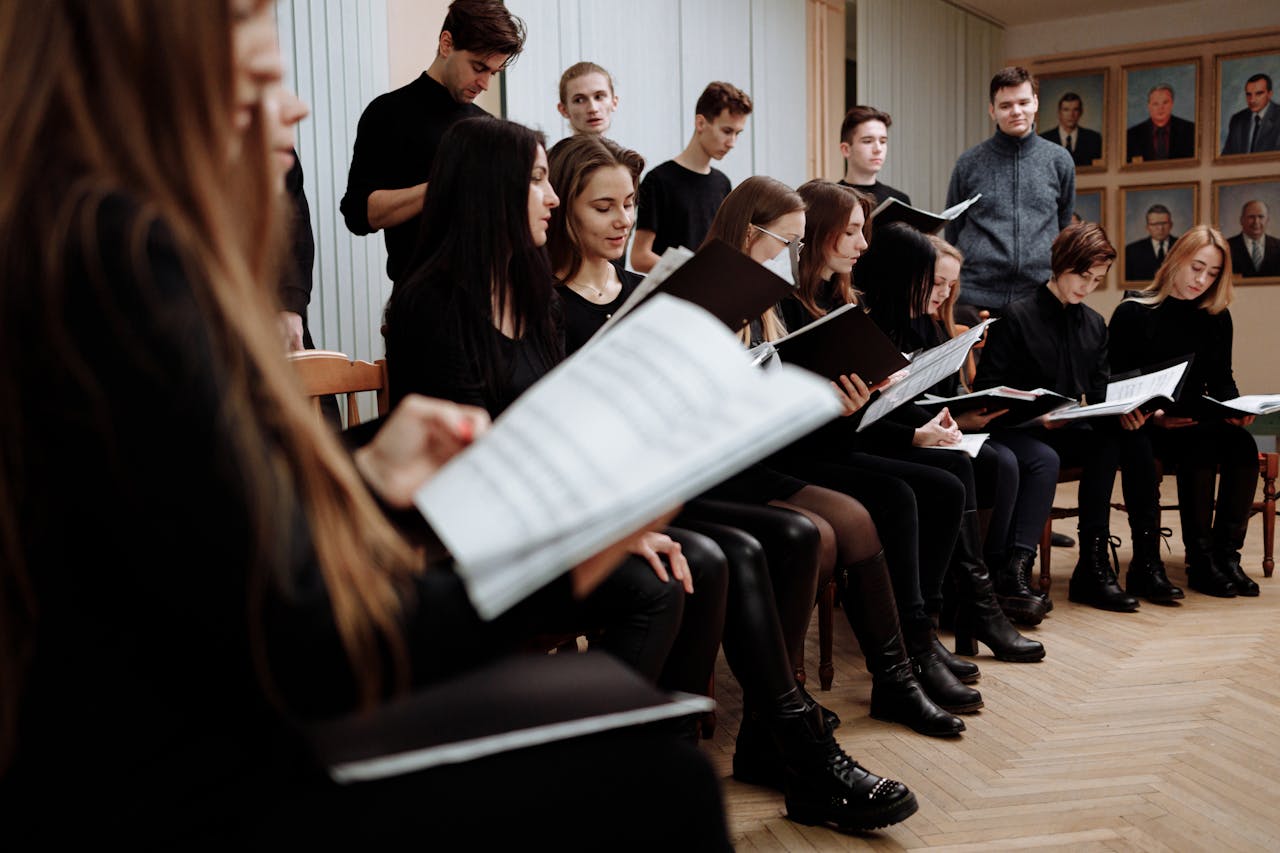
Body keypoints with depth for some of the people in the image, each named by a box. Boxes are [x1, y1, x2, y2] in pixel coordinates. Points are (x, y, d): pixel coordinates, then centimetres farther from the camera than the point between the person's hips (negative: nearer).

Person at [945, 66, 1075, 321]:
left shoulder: (1059, 160, 9)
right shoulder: (969, 163, 5)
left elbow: (1064, 227, 18)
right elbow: (953, 231, 12)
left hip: (1039, 296, 1)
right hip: (974, 297, -1)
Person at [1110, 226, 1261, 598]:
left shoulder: (1216, 317, 12)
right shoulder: (1133, 313, -3)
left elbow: (1222, 380, 16)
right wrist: (1154, 417, -22)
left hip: (1199, 423, 5)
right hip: (1147, 428, -5)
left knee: (1242, 443, -27)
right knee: (1201, 445, -33)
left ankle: (1226, 553, -22)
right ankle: (1200, 561, -24)